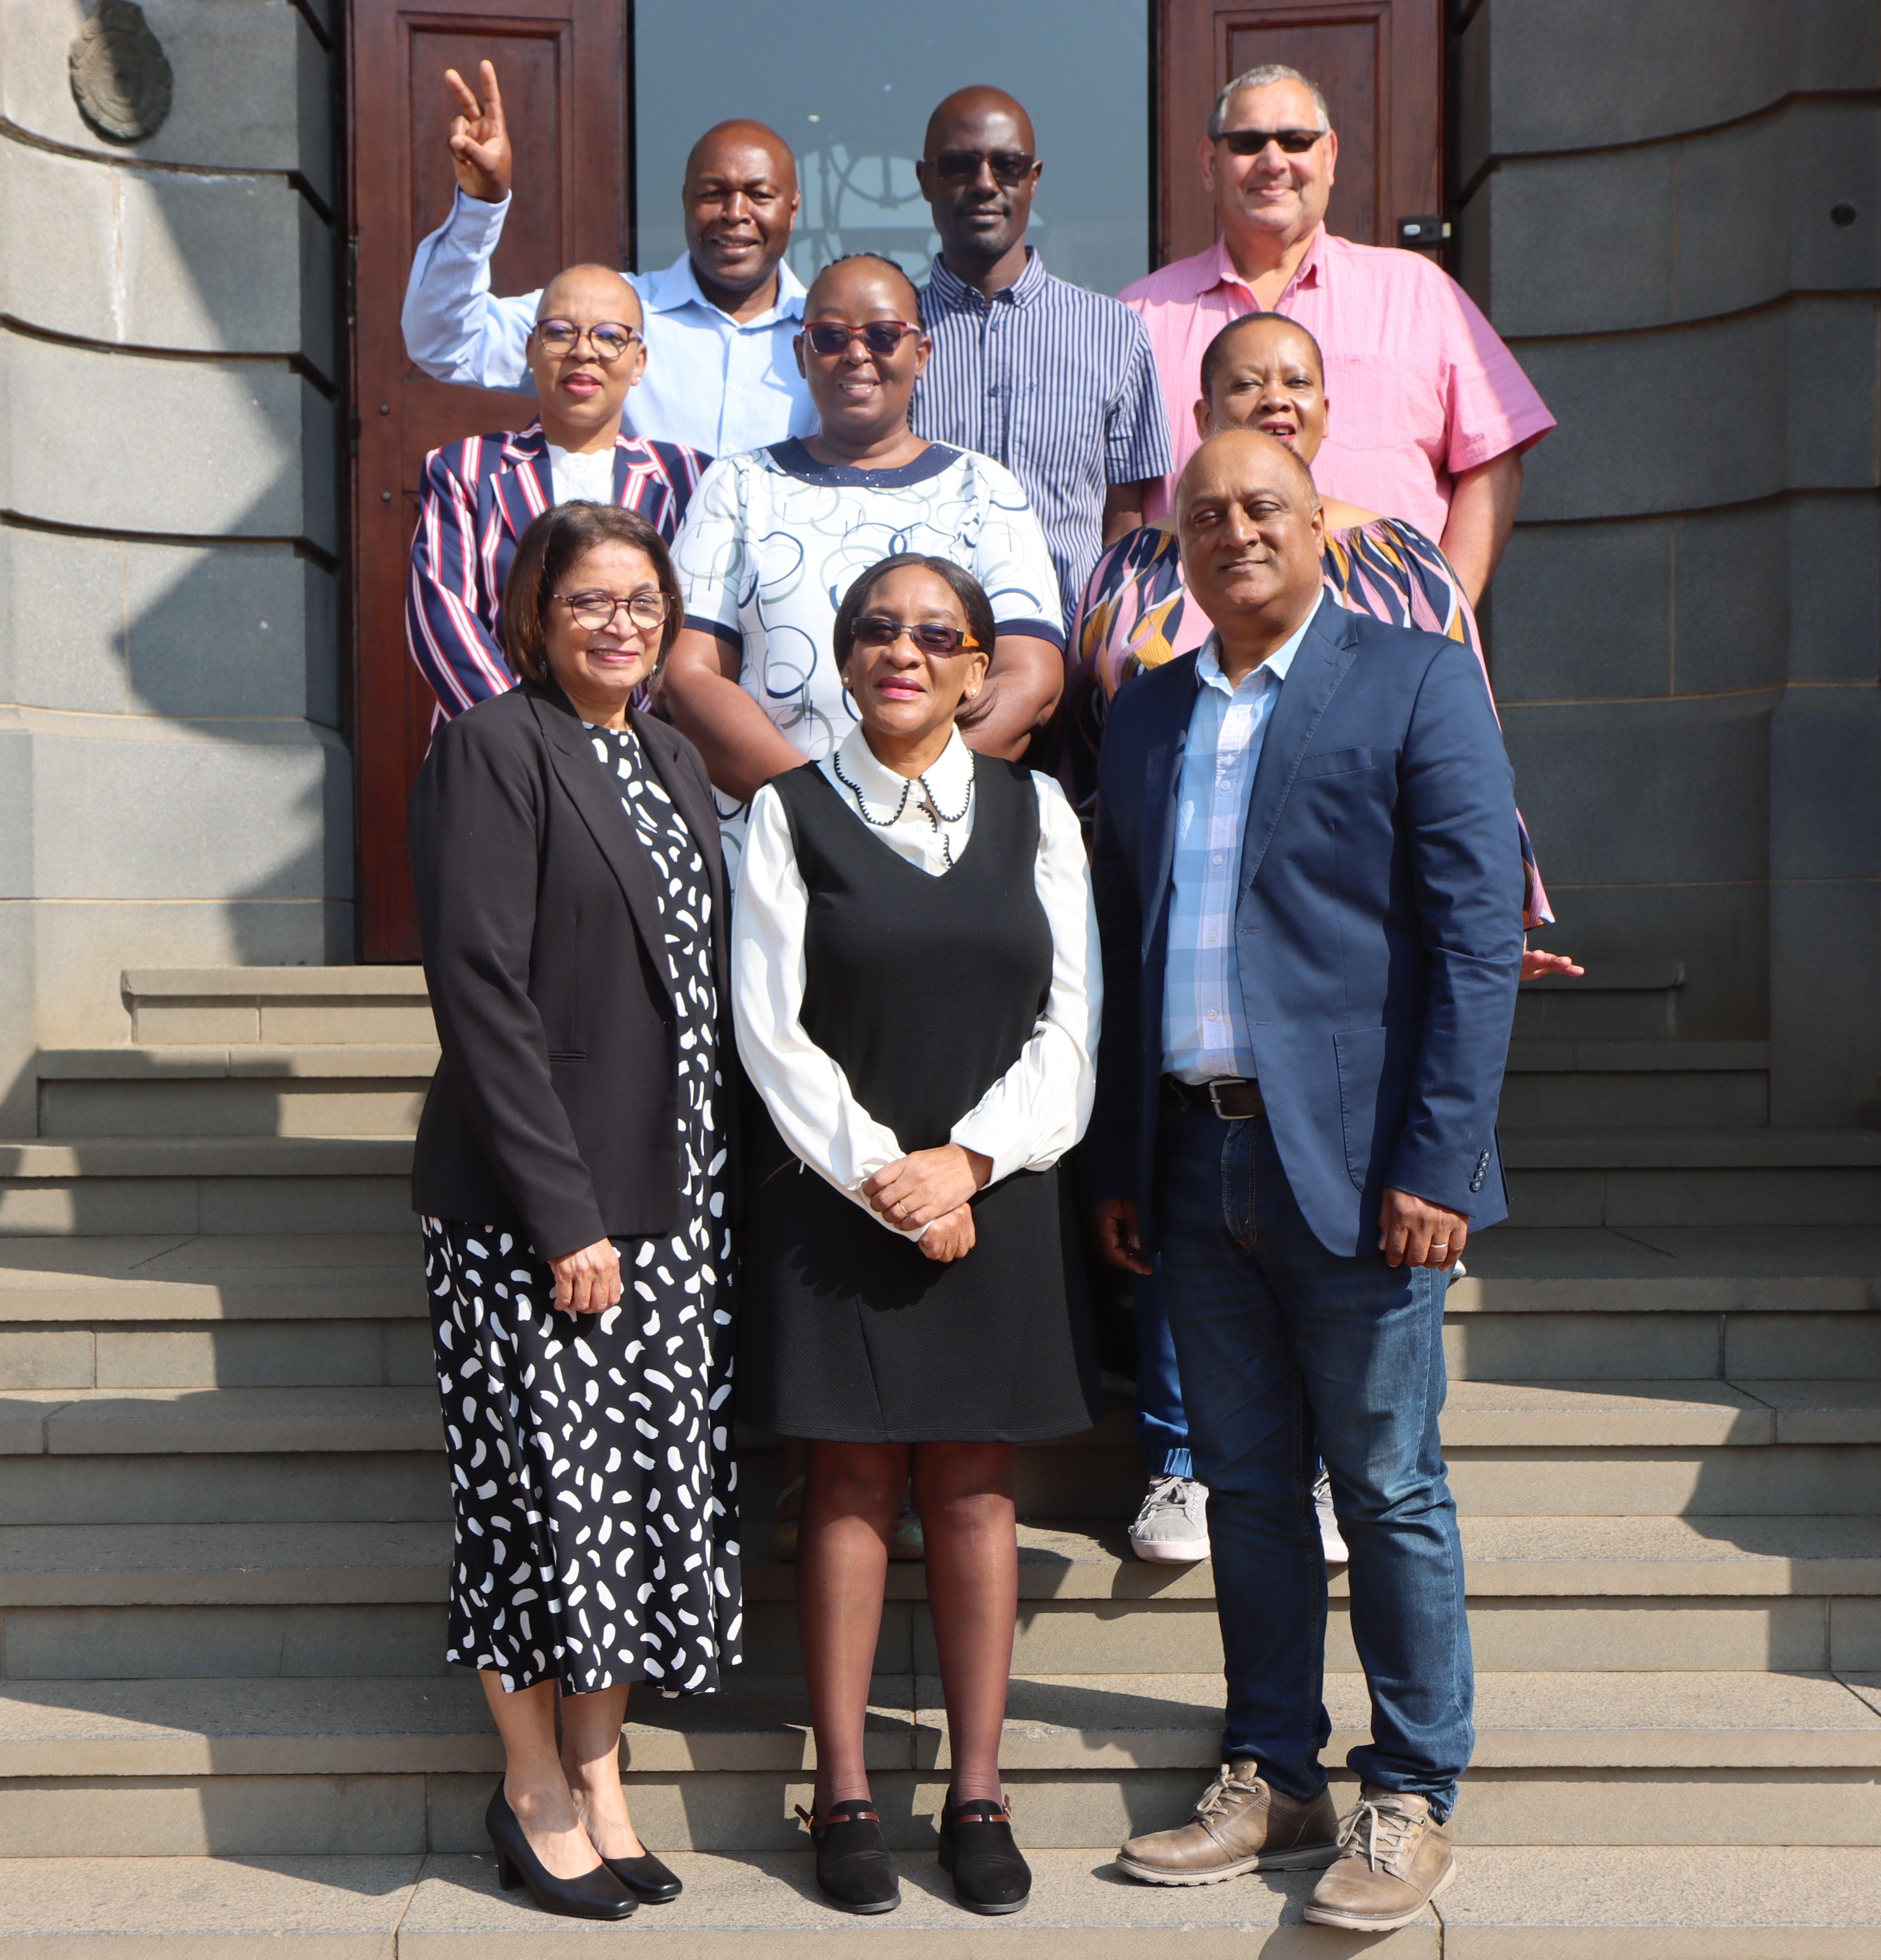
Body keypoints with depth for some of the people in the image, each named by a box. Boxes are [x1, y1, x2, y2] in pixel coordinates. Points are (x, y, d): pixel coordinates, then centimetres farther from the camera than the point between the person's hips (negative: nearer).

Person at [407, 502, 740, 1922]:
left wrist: (724, 1191, 9)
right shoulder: (492, 750, -7)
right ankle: (534, 1790, 19)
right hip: (537, 1209, -7)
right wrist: (565, 1214, -18)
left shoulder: (675, 763, 15)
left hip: (675, 1201, 7)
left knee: (659, 1486, 9)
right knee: (548, 1488, 0)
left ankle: (600, 1773, 23)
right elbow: (481, 992, -14)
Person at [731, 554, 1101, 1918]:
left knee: (976, 1493, 6)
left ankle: (978, 1794, 16)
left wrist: (968, 1159, -11)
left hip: (997, 1196, 2)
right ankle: (844, 1794, 14)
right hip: (835, 1197, -1)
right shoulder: (791, 814, 3)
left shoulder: (1034, 812, 7)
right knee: (852, 1488, 4)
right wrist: (878, 1174, -11)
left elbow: (1068, 1023, 2)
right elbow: (772, 1027, -3)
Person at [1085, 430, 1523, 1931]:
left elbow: (1479, 935, -8)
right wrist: (1117, 1163, 11)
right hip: (1197, 1167, 5)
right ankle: (1272, 1779, 26)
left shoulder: (1419, 680, -2)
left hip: (1352, 1161, -5)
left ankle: (1411, 1801, 17)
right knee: (1247, 1486, 13)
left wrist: (1435, 1165, -15)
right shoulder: (1148, 715, 15)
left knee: (1389, 1490, 3)